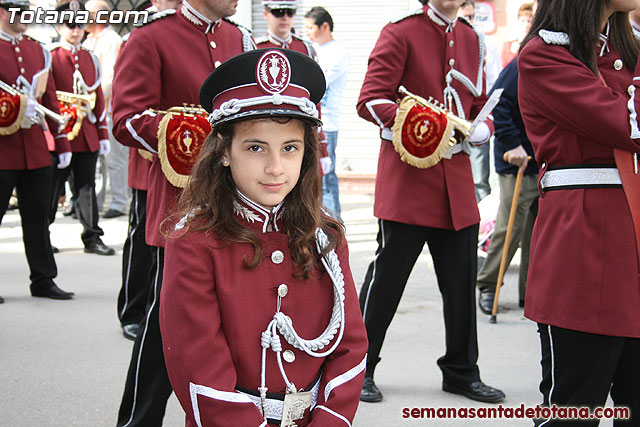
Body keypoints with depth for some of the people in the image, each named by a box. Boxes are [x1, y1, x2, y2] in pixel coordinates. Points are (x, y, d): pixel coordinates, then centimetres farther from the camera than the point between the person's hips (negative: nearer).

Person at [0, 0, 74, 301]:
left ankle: (43, 280, 18)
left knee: (38, 217, 10)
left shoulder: (37, 50, 14)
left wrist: (62, 141, 13)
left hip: (36, 150, 5)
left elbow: (50, 97, 16)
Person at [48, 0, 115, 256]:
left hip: (88, 136, 4)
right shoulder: (49, 57, -2)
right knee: (51, 187, 3)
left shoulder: (91, 59, 14)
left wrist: (103, 134, 11)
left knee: (87, 187, 7)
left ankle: (92, 238, 12)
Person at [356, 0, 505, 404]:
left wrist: (480, 130, -4)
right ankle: (359, 369, 15)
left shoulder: (472, 40, 14)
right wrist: (417, 126, -25)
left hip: (457, 181, 6)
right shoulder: (401, 33, -4)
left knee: (462, 280, 10)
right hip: (406, 179, -5)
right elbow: (371, 100, -11)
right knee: (387, 277, -1)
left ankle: (461, 372, 25)